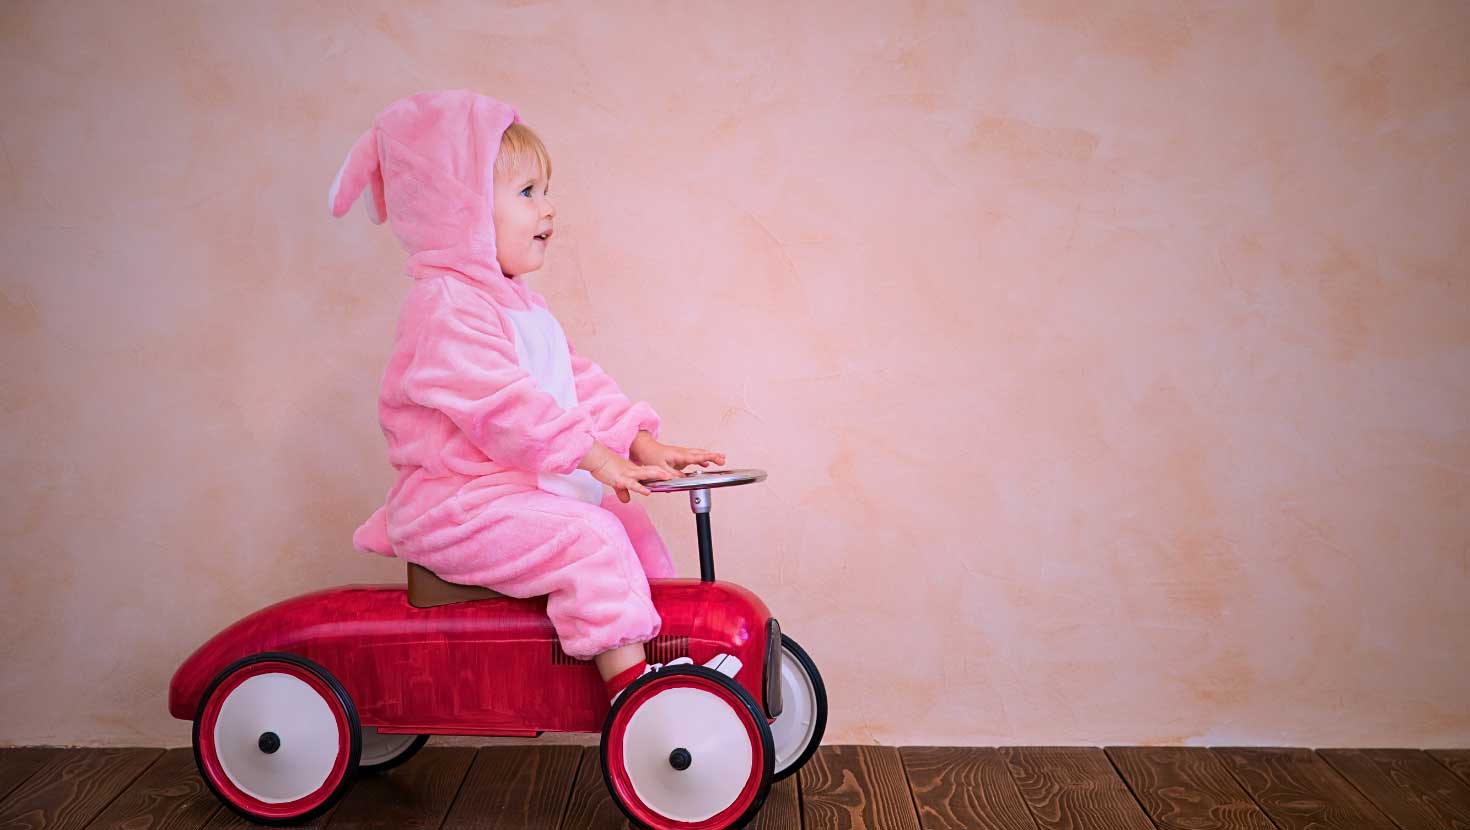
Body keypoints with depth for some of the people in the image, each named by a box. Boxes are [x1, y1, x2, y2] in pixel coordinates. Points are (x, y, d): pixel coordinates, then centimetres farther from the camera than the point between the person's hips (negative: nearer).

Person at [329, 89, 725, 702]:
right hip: (454, 502, -10)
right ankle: (630, 683, -19)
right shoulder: (445, 305, -17)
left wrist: (644, 445, 3)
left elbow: (577, 382, 13)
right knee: (588, 538, -24)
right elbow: (501, 403, -27)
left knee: (631, 526, 9)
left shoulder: (517, 303, 17)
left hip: (521, 488, 10)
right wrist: (595, 456, -29)